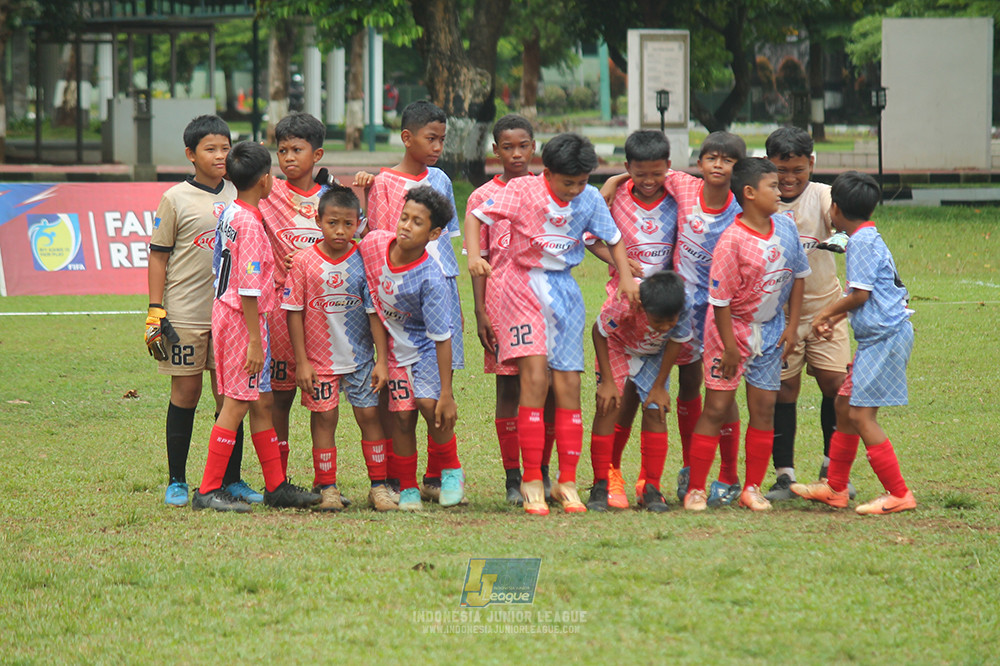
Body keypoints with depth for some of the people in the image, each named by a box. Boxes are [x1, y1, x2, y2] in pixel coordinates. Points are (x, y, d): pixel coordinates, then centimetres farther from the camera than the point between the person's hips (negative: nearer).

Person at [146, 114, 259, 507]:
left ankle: (231, 479, 10)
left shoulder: (237, 195, 8)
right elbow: (158, 256, -1)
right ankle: (176, 482, 10)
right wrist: (155, 311, -8)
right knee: (186, 394, 2)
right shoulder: (176, 199, -2)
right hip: (186, 311, -3)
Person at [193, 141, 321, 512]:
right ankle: (208, 491, -3)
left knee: (262, 402, 13)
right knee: (236, 404, -5)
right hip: (243, 319, -10)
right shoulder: (250, 224, -19)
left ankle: (276, 486, 18)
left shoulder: (229, 214, 8)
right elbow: (248, 289, -21)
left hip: (225, 311, 10)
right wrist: (256, 341, -20)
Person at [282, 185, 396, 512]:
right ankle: (326, 488, 12)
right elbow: (294, 312, -4)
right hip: (319, 359, -1)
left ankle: (379, 486, 8)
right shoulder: (304, 261, -8)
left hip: (361, 356, 1)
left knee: (369, 414, 0)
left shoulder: (364, 260, -5)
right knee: (324, 418, 3)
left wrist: (382, 360, -3)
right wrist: (302, 361, -6)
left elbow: (375, 311, -1)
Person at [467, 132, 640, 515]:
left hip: (565, 292, 4)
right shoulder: (523, 191, -11)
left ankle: (567, 483, 9)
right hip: (526, 286, -4)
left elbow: (613, 238, 14)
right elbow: (476, 216, -9)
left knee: (569, 384, 1)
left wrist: (626, 277, -1)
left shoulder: (589, 200, 0)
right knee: (535, 377, -15)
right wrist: (474, 255, -26)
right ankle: (531, 481, -10)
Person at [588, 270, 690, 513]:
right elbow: (599, 332, -20)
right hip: (618, 346, -2)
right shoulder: (624, 302, -41)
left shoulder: (681, 311, -35)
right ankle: (600, 487, -6)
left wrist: (659, 386, -6)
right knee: (609, 406, -15)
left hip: (655, 354, 2)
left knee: (656, 410, -10)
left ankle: (651, 489, -1)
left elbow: (675, 342, -12)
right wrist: (607, 381, -17)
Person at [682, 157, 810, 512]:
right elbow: (720, 298, -19)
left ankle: (752, 489, 13)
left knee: (764, 407, 5)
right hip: (733, 327, -6)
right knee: (717, 407, -4)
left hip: (769, 330, 6)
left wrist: (792, 326, 6)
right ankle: (695, 489, 2)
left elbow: (798, 274, 10)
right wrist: (729, 346, -17)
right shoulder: (732, 241, -22)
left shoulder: (785, 228, -3)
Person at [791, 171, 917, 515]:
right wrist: (834, 319, 16)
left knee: (861, 413, -10)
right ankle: (835, 488, 25)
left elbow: (859, 295, -16)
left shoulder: (862, 242, -14)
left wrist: (827, 313, 0)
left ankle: (898, 494, -6)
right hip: (877, 336, 10)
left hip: (885, 336, -10)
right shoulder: (869, 238, 16)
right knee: (844, 403, 16)